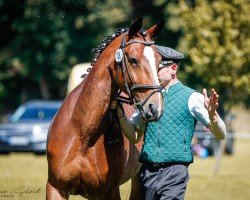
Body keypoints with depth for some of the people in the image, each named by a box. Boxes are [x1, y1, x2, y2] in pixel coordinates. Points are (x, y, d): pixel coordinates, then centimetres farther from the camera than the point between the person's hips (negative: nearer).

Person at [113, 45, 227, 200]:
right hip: (147, 171, 5)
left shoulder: (191, 98, -2)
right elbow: (135, 137, 18)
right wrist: (119, 112, 4)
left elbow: (221, 135, -4)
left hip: (174, 171, -5)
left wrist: (212, 115, -25)